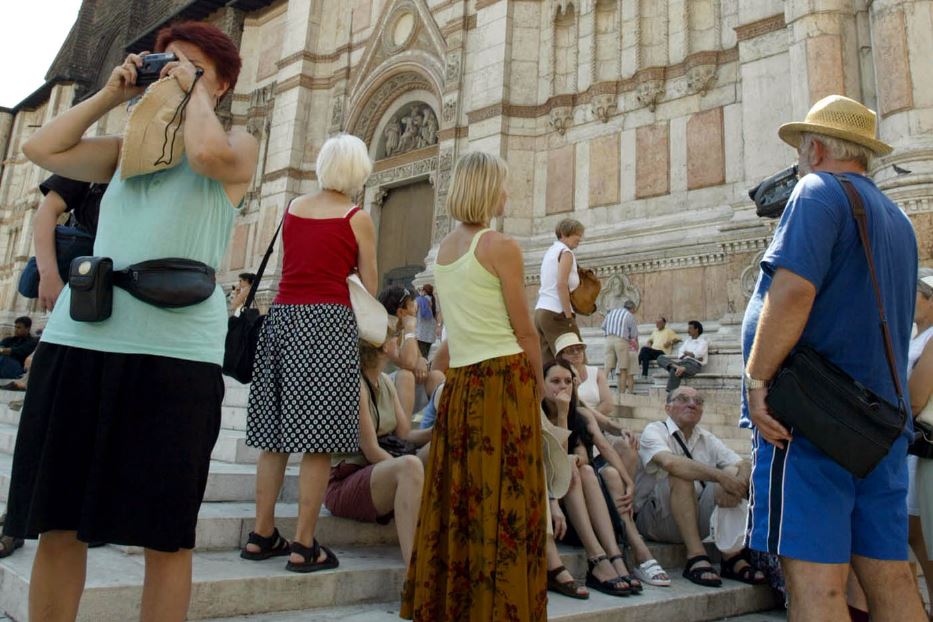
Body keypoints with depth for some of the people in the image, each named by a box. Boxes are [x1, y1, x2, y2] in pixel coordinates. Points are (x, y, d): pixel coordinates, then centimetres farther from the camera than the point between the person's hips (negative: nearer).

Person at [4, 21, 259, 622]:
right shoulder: (130, 145, 23)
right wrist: (110, 94, 14)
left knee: (166, 535, 0)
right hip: (76, 338, 6)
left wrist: (194, 91, 2)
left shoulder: (238, 144, 7)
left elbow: (209, 153, -15)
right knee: (55, 522, 11)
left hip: (175, 351, -5)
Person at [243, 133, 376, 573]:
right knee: (318, 441, -1)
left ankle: (262, 535, 19)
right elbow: (368, 289, 3)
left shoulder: (293, 207, 13)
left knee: (275, 435, 11)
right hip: (328, 321, -5)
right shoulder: (358, 218, 1)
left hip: (282, 317, 6)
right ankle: (303, 546, 3)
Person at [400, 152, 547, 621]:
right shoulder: (501, 246, -9)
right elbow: (525, 333, -7)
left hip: (459, 384, 7)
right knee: (504, 505, 1)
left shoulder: (443, 249, 12)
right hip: (503, 383, -7)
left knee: (459, 499, 12)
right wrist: (537, 385, 8)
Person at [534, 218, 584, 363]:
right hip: (556, 313, -9)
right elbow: (561, 285, -16)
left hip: (540, 311, 9)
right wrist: (569, 317, -16)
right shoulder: (566, 252, -4)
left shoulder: (551, 251, 20)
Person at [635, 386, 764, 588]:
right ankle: (696, 556, -31)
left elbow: (744, 465, 0)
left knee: (733, 472, -13)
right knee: (680, 475, -30)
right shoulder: (654, 431, -6)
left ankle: (732, 556, -21)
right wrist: (720, 476, -32)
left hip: (696, 521, 6)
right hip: (654, 520, -5)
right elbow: (669, 462, -28)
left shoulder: (707, 439, 13)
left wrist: (737, 483, -24)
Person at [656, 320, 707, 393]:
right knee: (661, 358, -13)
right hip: (683, 362, 7)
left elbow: (698, 354, -9)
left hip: (694, 364, -7)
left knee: (674, 371, -36)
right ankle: (676, 367, -41)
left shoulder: (703, 342, 10)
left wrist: (687, 353, 7)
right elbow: (680, 353, 12)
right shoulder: (687, 341, 29)